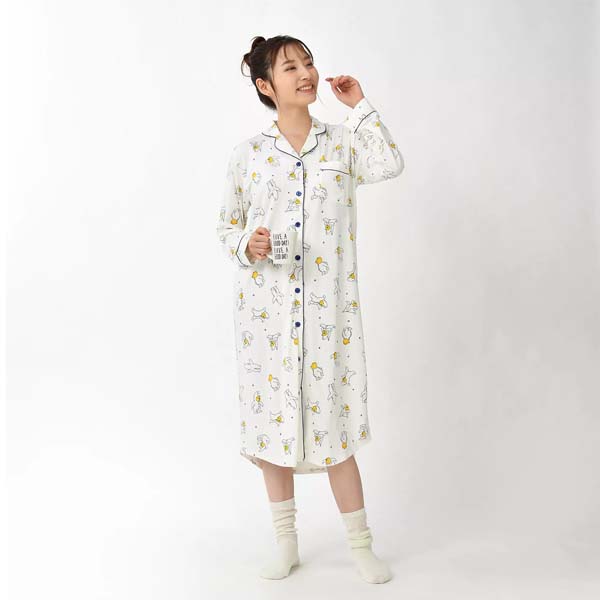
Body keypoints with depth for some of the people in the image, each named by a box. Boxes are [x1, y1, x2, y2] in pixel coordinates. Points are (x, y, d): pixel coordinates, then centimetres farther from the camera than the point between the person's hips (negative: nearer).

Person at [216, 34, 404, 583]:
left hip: (329, 306, -1)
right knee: (272, 420, 8)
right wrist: (246, 245, -12)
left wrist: (360, 106, -5)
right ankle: (286, 544, 26)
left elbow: (390, 166, -14)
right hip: (266, 306, 1)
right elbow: (227, 226, 9)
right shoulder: (248, 154, 5)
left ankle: (362, 546, 20)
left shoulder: (342, 142, 5)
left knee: (331, 424, 2)